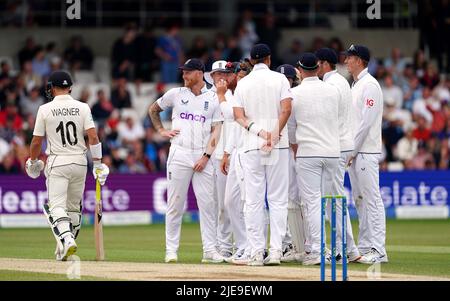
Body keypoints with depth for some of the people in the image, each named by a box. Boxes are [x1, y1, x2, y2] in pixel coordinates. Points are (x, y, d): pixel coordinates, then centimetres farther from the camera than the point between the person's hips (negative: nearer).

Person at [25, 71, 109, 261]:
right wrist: (98, 164, -2)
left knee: (57, 206, -6)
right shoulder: (82, 108, -1)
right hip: (79, 161, 3)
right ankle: (66, 245, 21)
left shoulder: (45, 109, -5)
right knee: (74, 207, 15)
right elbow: (93, 136, -8)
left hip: (56, 162, -3)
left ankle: (66, 240, -29)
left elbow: (36, 141, -1)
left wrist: (33, 161, 17)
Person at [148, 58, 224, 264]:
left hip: (203, 157, 0)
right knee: (175, 202, -1)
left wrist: (206, 156, -8)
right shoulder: (175, 94, 9)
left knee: (207, 203, -4)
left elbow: (216, 130, 2)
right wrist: (161, 130, 11)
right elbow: (153, 110, 24)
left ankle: (210, 250, -2)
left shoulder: (213, 99, 7)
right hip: (179, 153, 0)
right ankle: (171, 249, 3)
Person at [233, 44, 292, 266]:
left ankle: (257, 251, 0)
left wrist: (257, 131, -10)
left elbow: (238, 116, -1)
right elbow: (286, 109, -11)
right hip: (279, 147, -1)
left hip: (251, 147, 1)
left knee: (253, 200, 3)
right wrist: (275, 135, -12)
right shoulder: (279, 79, 2)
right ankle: (276, 250, -5)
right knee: (277, 199, 2)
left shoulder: (242, 83, 8)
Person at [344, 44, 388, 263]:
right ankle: (364, 247, 14)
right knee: (359, 200, 11)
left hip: (366, 151, -10)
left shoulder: (369, 85, -11)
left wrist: (352, 150, -16)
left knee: (371, 199, -11)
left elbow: (366, 121, -17)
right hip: (353, 153, 10)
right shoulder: (354, 86, 19)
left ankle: (378, 250, -13)